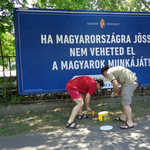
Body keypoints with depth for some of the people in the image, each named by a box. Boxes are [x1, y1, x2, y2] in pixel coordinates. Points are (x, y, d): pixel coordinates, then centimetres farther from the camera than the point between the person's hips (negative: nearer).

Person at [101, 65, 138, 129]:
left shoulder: (109, 73, -3)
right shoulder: (114, 69, 24)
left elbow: (115, 83, -16)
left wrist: (115, 92, 2)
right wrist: (120, 90, 20)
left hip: (129, 83, -10)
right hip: (134, 81, 10)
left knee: (126, 103, -2)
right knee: (125, 101, 20)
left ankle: (130, 123, 3)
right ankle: (123, 117, 33)